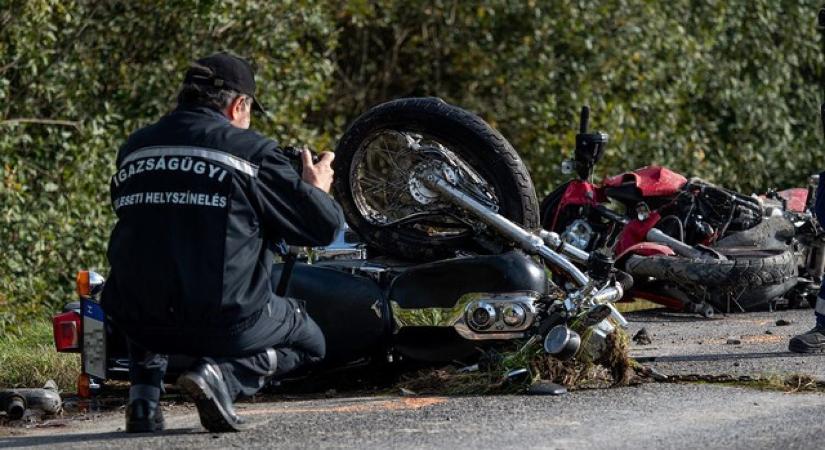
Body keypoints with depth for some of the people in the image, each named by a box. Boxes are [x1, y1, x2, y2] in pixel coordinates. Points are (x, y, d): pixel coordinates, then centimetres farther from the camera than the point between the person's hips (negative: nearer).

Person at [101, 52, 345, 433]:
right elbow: (324, 226, -2)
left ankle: (144, 395, 14)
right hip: (227, 323, -4)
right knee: (309, 343, 24)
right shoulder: (250, 151, -5)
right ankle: (224, 374, -7)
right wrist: (317, 190, 22)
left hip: (142, 324, 4)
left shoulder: (133, 148, 8)